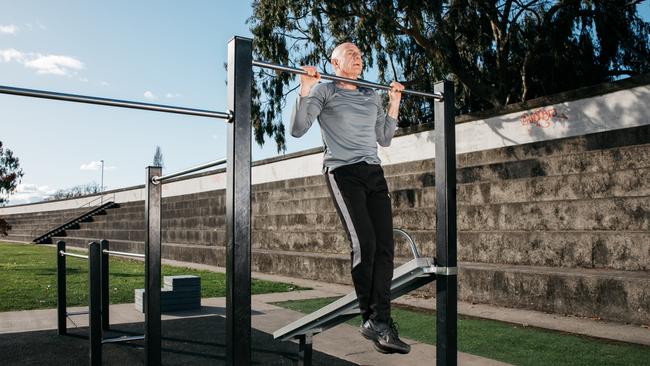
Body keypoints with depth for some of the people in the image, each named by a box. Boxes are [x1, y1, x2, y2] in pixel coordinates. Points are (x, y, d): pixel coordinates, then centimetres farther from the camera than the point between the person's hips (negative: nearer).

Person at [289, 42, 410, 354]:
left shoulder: (372, 96, 21)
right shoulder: (324, 91, 5)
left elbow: (384, 139, 26)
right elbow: (297, 130, -5)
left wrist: (395, 103, 22)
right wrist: (306, 89, -12)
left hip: (374, 172, 6)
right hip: (343, 172, -5)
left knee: (385, 246, -7)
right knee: (364, 242, -19)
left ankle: (382, 322, -3)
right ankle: (371, 318, -5)